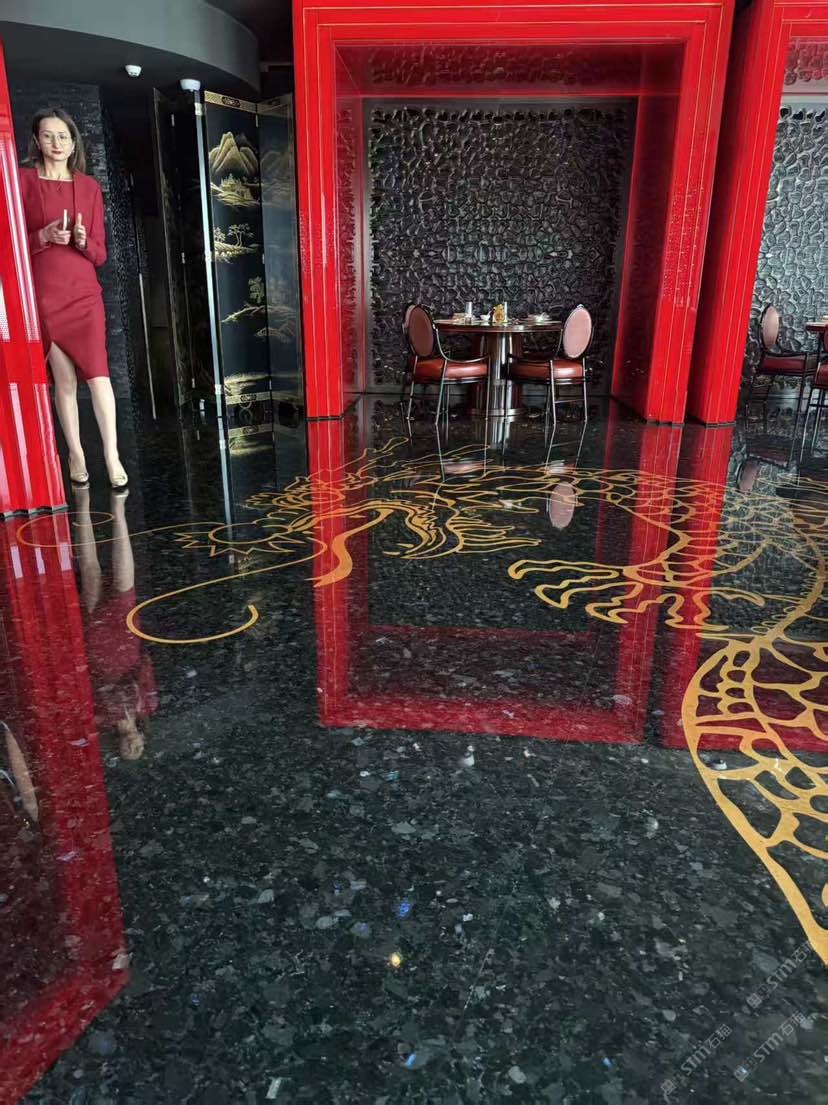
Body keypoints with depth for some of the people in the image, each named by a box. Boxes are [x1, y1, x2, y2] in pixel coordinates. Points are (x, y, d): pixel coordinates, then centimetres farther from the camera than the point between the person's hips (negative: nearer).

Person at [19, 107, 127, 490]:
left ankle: (112, 457, -5)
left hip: (84, 293, 1)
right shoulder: (22, 180, 4)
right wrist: (44, 236, -15)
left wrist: (83, 241, -11)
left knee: (97, 373, -10)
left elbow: (100, 252, 10)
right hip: (43, 294, -1)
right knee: (63, 378, 1)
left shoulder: (90, 187, 10)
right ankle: (76, 454, 10)